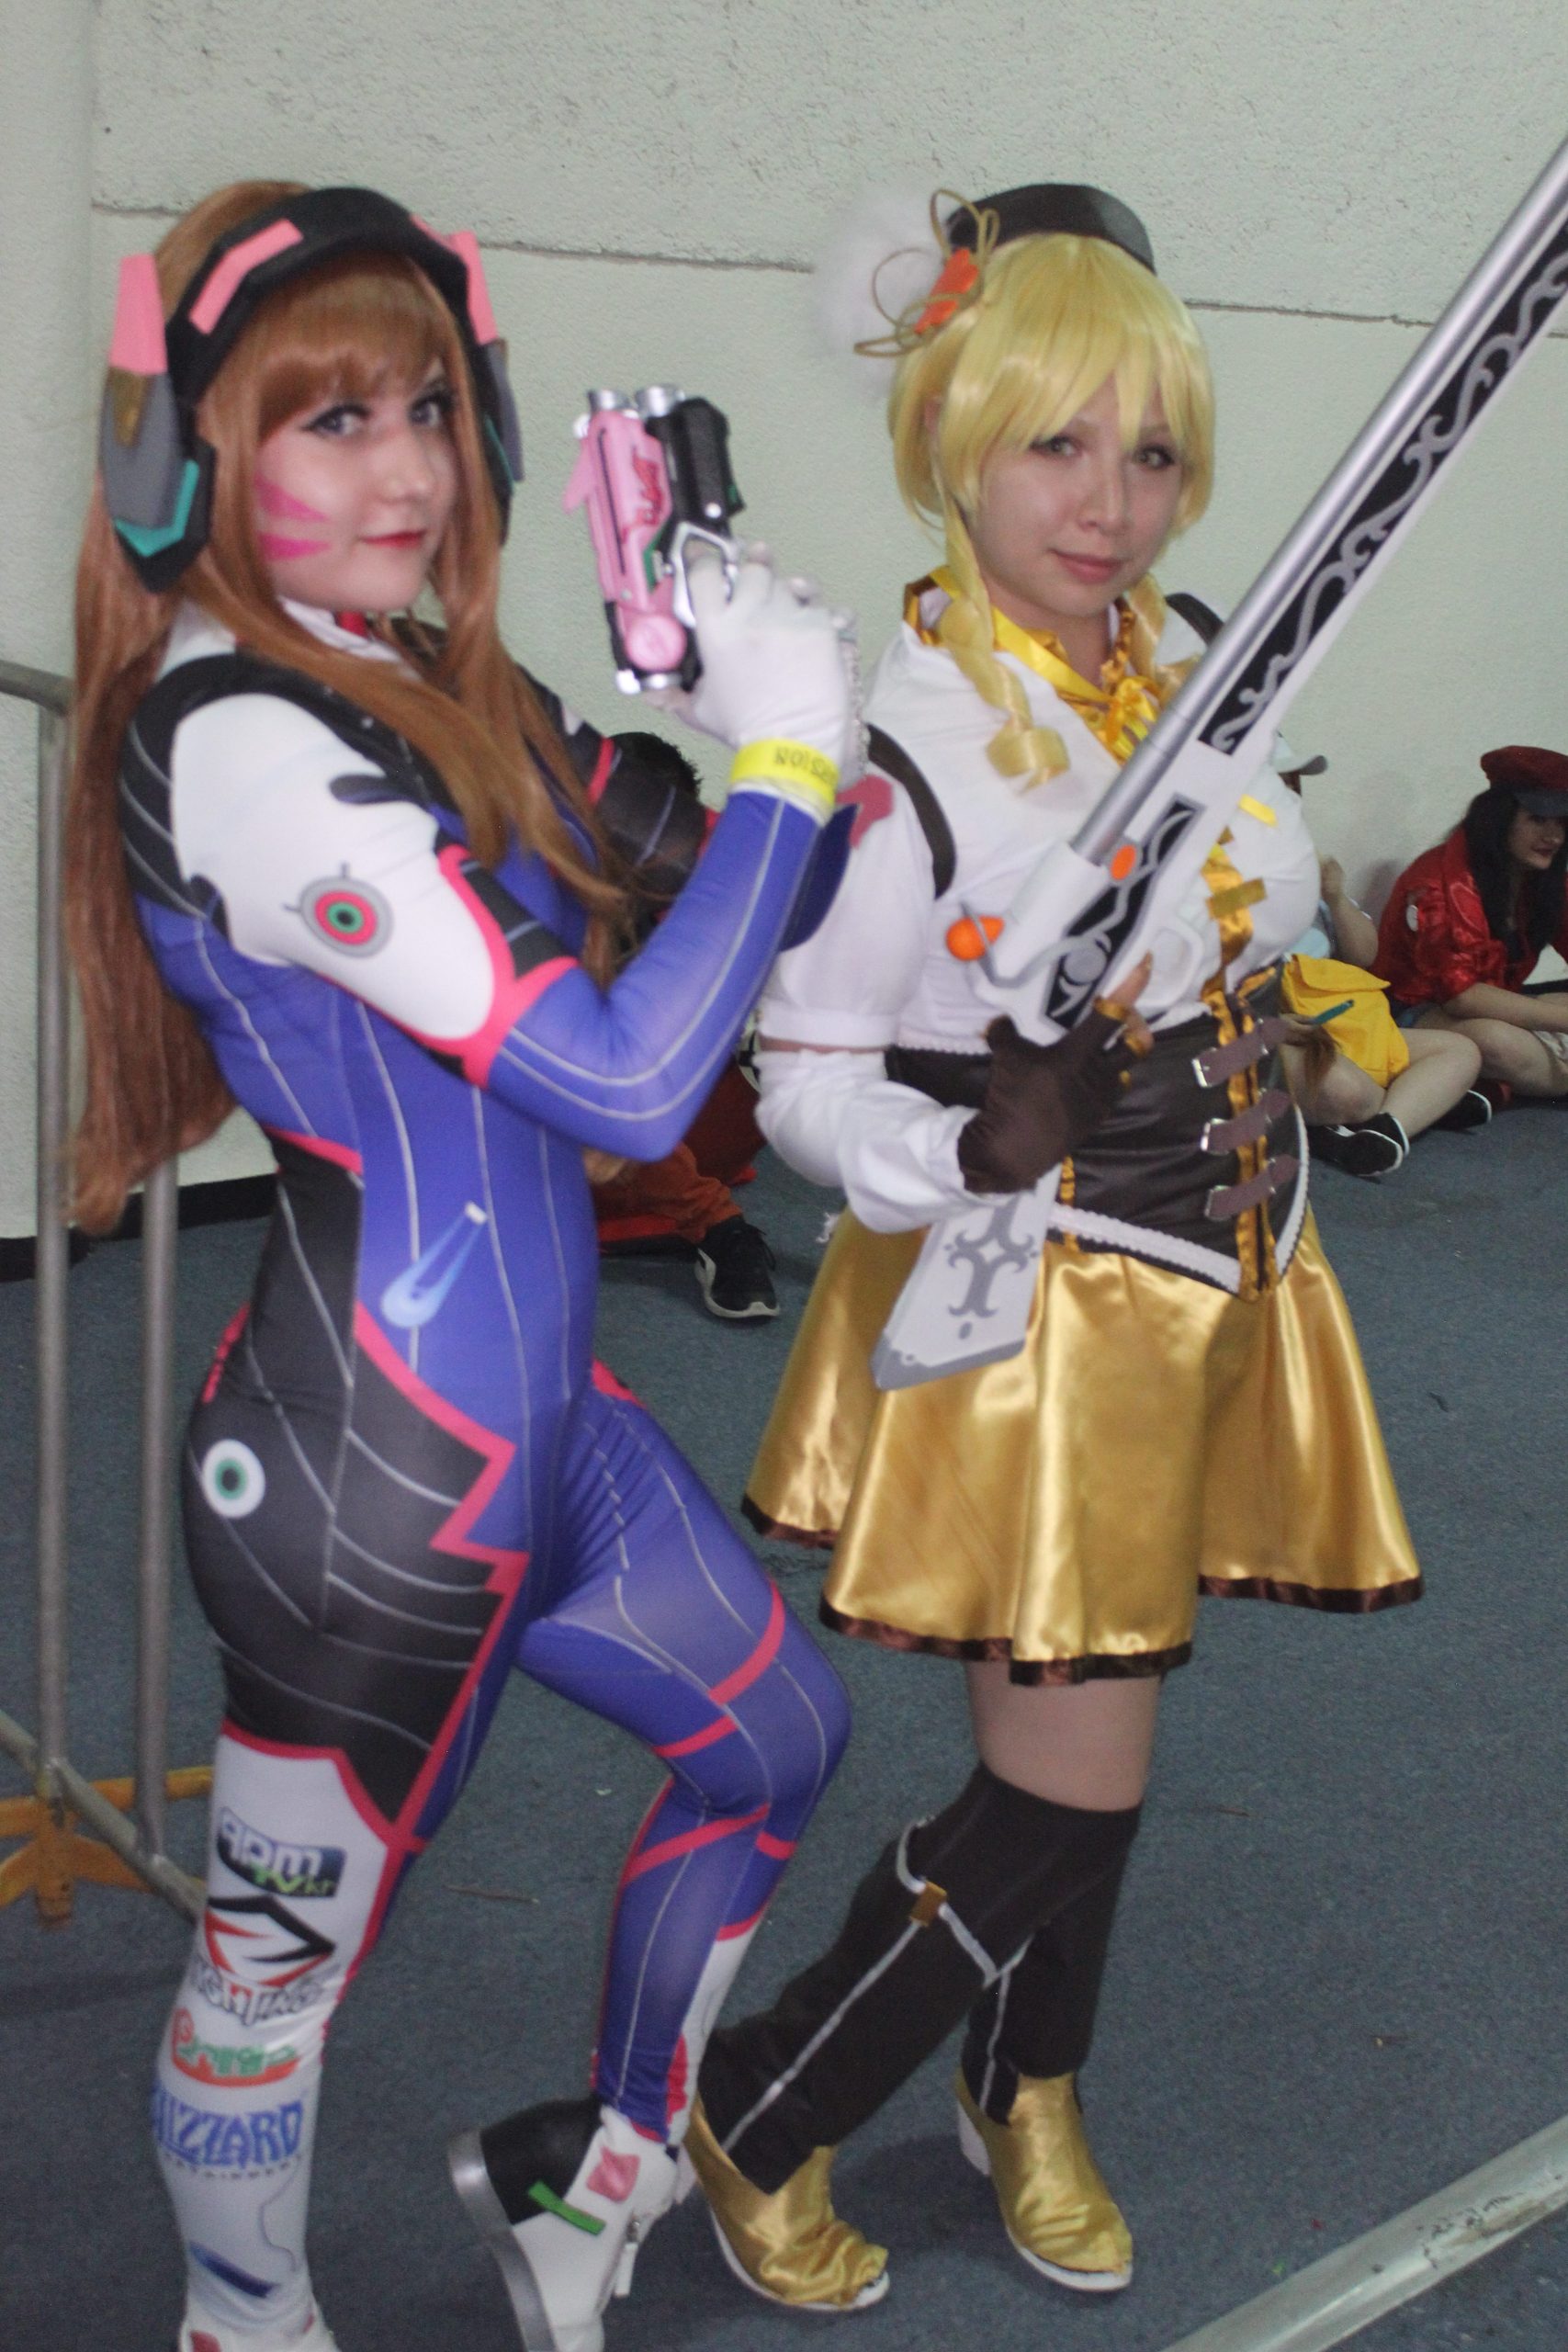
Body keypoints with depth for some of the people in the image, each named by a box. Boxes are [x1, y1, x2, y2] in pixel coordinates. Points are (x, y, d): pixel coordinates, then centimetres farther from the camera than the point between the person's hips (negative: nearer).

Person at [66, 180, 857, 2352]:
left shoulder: (433, 689, 6)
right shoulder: (235, 739, -23)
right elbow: (626, 1080, -27)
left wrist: (729, 686, -4)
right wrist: (786, 760, -18)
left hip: (530, 1413, 10)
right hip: (368, 1469, -10)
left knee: (778, 1738, 26)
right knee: (288, 1942, 11)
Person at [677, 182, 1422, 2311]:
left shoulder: (1185, 670, 2)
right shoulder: (910, 748, -18)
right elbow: (804, 1080, -16)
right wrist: (975, 1149, -31)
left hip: (1212, 1292, 7)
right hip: (1032, 1314, -7)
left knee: (1091, 1741, 17)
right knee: (1061, 1795, -3)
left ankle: (1028, 2099, 41)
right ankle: (759, 2123, 19)